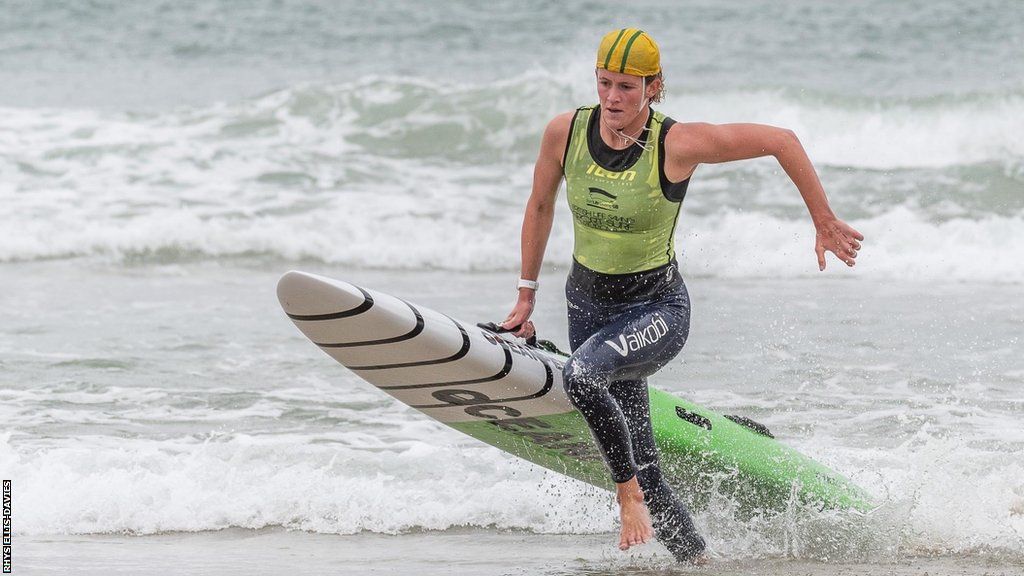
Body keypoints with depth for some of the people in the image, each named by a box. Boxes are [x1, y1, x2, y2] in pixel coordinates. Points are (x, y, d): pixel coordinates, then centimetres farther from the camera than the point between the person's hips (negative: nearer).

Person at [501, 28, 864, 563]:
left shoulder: (678, 144, -20)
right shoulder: (564, 132, -9)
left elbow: (781, 141, -12)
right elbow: (540, 207, 9)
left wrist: (824, 224, -5)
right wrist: (525, 296, 13)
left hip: (658, 310, -4)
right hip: (588, 304, 4)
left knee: (580, 375, -34)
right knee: (641, 463, 3)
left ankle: (629, 495, -13)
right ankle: (694, 559, 20)